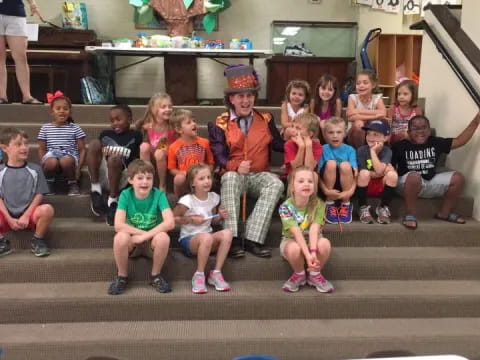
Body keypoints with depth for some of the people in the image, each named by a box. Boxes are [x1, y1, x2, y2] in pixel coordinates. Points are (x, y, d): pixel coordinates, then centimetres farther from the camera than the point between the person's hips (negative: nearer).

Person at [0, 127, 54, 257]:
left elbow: (39, 195, 0)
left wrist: (26, 216, -11)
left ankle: (37, 241, -7)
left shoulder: (35, 169, 3)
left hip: (29, 214, 0)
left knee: (47, 209, -33)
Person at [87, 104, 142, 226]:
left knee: (114, 158, -35)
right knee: (94, 143, -17)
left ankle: (112, 201, -24)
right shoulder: (105, 134, 22)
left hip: (119, 178, -4)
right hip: (100, 175, 4)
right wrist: (103, 155, 0)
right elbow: (95, 153, 22)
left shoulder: (135, 135, 12)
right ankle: (95, 189, -21)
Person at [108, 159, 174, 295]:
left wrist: (145, 236, -27)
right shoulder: (125, 195, -11)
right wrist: (144, 232, -24)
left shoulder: (159, 194, -13)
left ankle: (155, 275, -7)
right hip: (132, 241, 0)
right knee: (121, 237, -32)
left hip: (152, 242, 0)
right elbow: (118, 225, -20)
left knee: (163, 237, -33)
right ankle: (122, 276, -7)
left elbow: (170, 223, -25)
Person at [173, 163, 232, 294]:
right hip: (188, 239, -5)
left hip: (208, 238, 5)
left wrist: (220, 217, -3)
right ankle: (199, 276, -19)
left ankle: (216, 273, -17)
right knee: (206, 237, -39)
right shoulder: (187, 200, -12)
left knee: (227, 233, -26)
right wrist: (191, 219, -16)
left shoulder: (213, 198, 5)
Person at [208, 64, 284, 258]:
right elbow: (219, 155, -7)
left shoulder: (266, 119, 13)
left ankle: (253, 239, -33)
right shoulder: (221, 124, 4)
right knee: (230, 177, -38)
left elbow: (279, 145, 5)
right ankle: (232, 238, -41)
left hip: (259, 175, 2)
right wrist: (236, 166, -25)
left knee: (276, 184, -31)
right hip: (235, 174, -2)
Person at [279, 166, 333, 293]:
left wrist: (313, 251, -44)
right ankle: (299, 274, -4)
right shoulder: (285, 207, -21)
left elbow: (314, 230, -28)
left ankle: (315, 274, -4)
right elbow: (296, 232, -31)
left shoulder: (319, 204, -16)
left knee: (324, 243, -32)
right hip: (291, 241, -2)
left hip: (312, 241, 2)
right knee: (294, 248, -38)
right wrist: (308, 255, -43)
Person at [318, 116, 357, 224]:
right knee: (331, 163, -27)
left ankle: (346, 204, -11)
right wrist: (325, 190, -23)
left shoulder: (350, 150, 0)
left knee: (345, 165, -29)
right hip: (329, 184, 0)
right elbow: (318, 173, -8)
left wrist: (351, 190, -25)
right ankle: (329, 203, -13)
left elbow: (355, 173, -9)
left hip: (345, 184, 0)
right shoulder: (323, 149, -2)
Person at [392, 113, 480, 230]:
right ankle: (410, 215, -24)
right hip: (406, 184, -5)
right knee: (414, 176, -39)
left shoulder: (436, 143, 4)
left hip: (430, 182, 5)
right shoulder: (400, 146, -9)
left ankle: (444, 213, 8)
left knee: (457, 178, -8)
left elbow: (460, 141, 6)